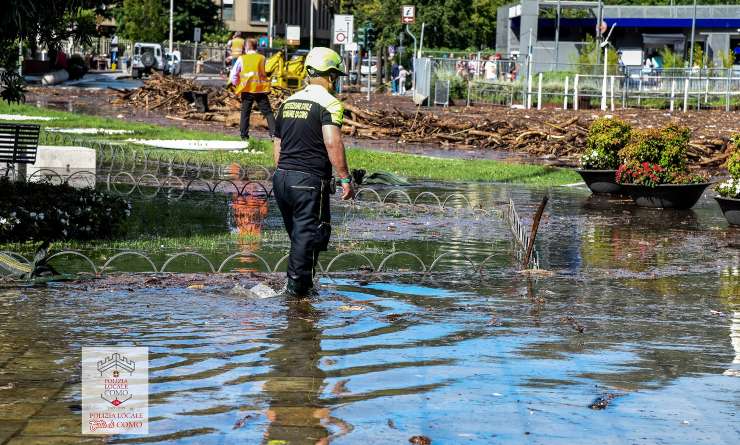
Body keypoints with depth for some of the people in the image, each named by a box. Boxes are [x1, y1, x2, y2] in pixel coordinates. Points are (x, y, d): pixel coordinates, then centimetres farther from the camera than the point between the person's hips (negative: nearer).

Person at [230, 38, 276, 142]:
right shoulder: (261, 58, 1)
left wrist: (237, 85, 11)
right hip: (260, 89, 0)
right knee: (267, 112, 2)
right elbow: (263, 73, 2)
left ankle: (244, 136, 10)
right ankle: (274, 133, -11)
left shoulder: (241, 59, -1)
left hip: (247, 90, 0)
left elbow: (233, 75, -2)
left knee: (245, 113, 10)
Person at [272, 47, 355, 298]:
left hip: (281, 177, 8)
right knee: (309, 236, 0)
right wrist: (345, 178, -17)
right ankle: (296, 287, 1)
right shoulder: (328, 103, -8)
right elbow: (332, 143, -20)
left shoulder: (288, 103, 16)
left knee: (299, 236, 17)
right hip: (310, 182, -8)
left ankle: (304, 284, 23)